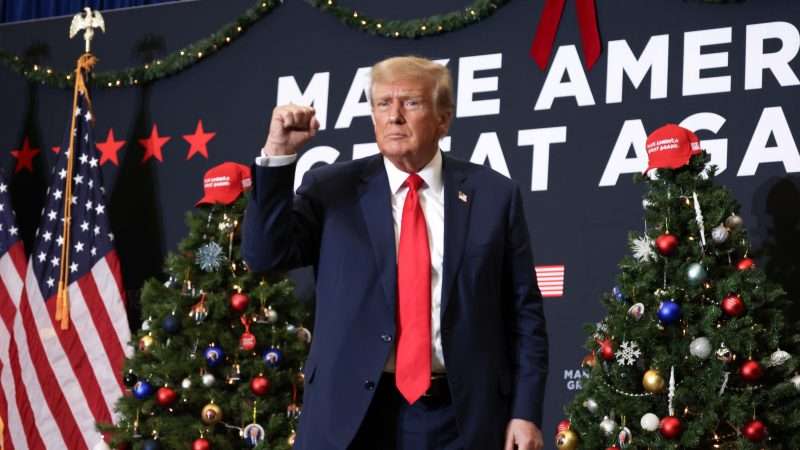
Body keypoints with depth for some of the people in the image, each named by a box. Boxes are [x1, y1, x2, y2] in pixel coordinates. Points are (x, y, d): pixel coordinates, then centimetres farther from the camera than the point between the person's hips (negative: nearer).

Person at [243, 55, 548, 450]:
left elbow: (524, 313, 4)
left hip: (461, 416, 0)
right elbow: (265, 255, -6)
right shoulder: (331, 189, 5)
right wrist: (278, 155, -13)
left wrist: (526, 411, -2)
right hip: (352, 415, 0)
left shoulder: (493, 194, 4)